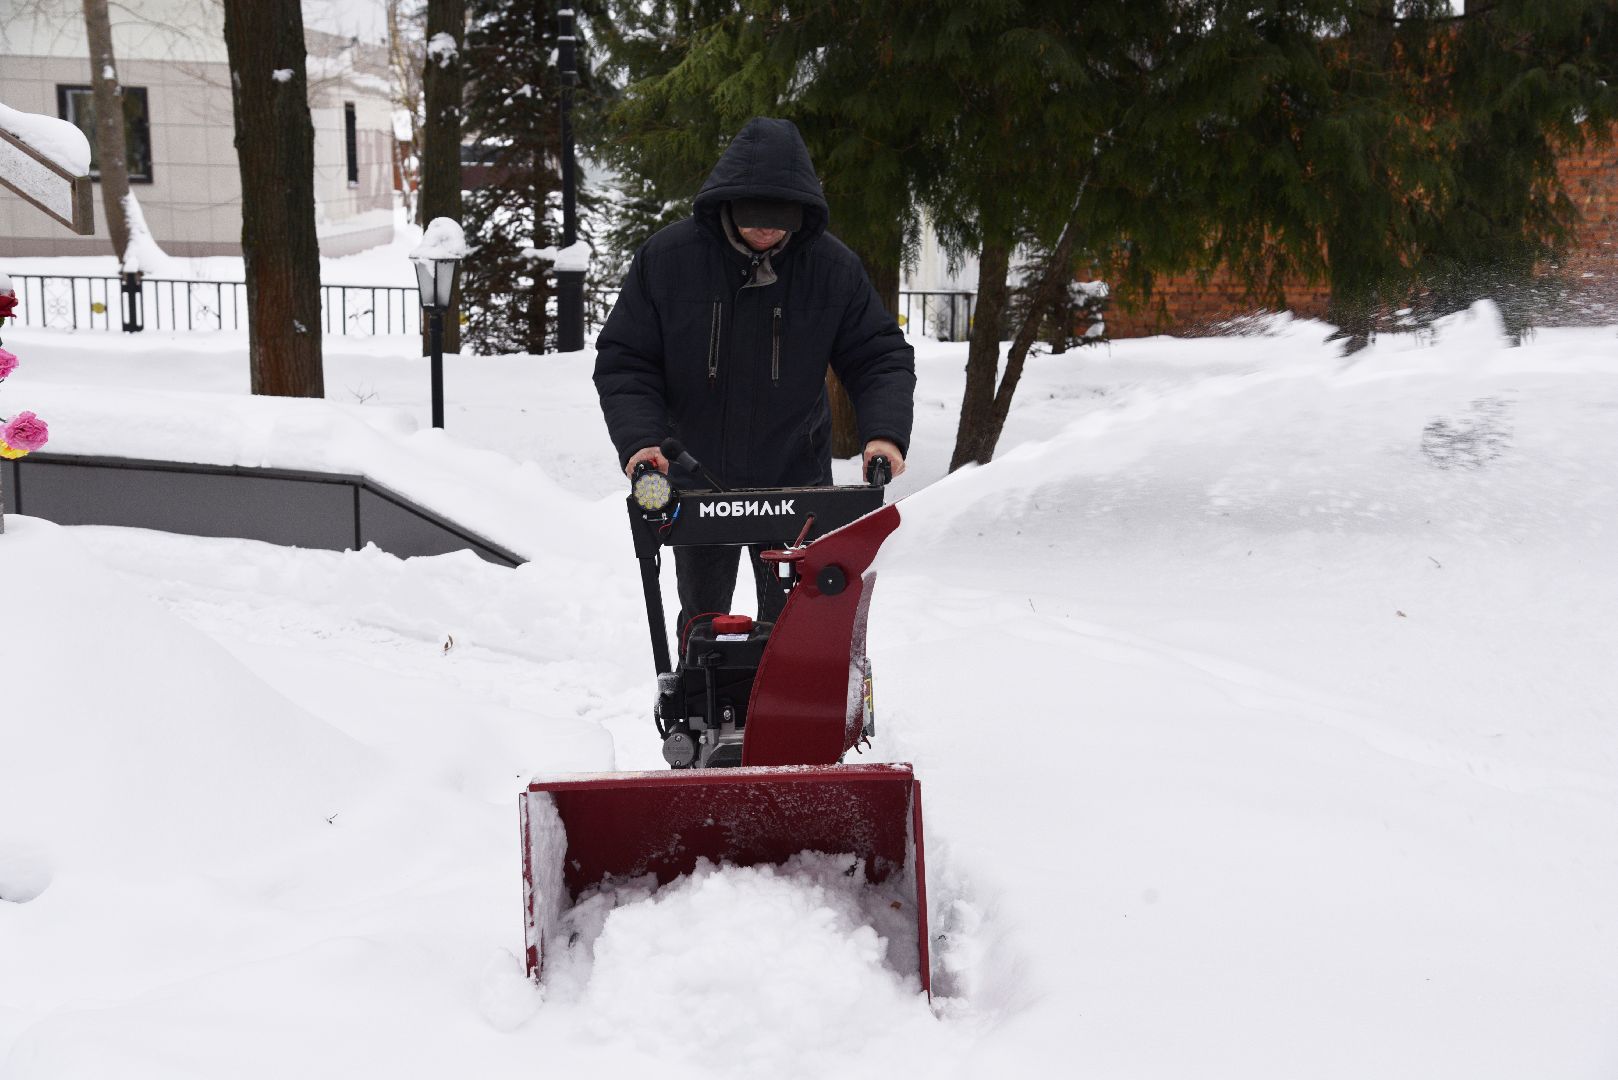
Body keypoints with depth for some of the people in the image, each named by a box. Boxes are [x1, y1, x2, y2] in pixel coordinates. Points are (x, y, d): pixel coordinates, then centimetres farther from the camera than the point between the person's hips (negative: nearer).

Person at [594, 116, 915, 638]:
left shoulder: (834, 267, -9)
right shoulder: (664, 258, -11)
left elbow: (880, 356, -3)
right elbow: (623, 360, -7)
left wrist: (885, 432, -21)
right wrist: (639, 440, -22)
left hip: (796, 478, 0)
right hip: (695, 484, 0)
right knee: (702, 622, 15)